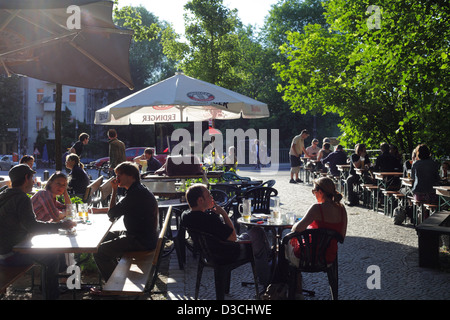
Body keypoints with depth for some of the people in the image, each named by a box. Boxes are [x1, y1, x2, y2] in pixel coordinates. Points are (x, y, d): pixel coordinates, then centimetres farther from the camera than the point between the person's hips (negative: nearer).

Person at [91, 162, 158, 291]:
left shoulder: (136, 193, -20)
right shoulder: (138, 190, 13)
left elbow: (112, 214, -15)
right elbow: (118, 209, 26)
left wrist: (114, 190, -8)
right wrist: (99, 210, 18)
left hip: (140, 241, -11)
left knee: (99, 252, -10)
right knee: (105, 237, 25)